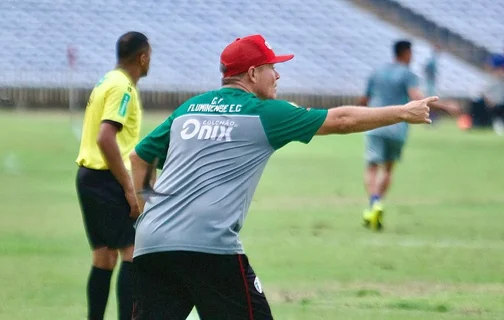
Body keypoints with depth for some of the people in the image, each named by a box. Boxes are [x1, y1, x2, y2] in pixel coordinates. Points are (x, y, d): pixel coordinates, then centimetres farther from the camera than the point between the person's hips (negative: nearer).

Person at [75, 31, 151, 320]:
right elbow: (105, 138, -23)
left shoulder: (107, 82, 15)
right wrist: (130, 189, -22)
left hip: (89, 176, 9)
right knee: (133, 252, -8)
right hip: (106, 179, -9)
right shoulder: (123, 88, -13)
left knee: (105, 257, 11)